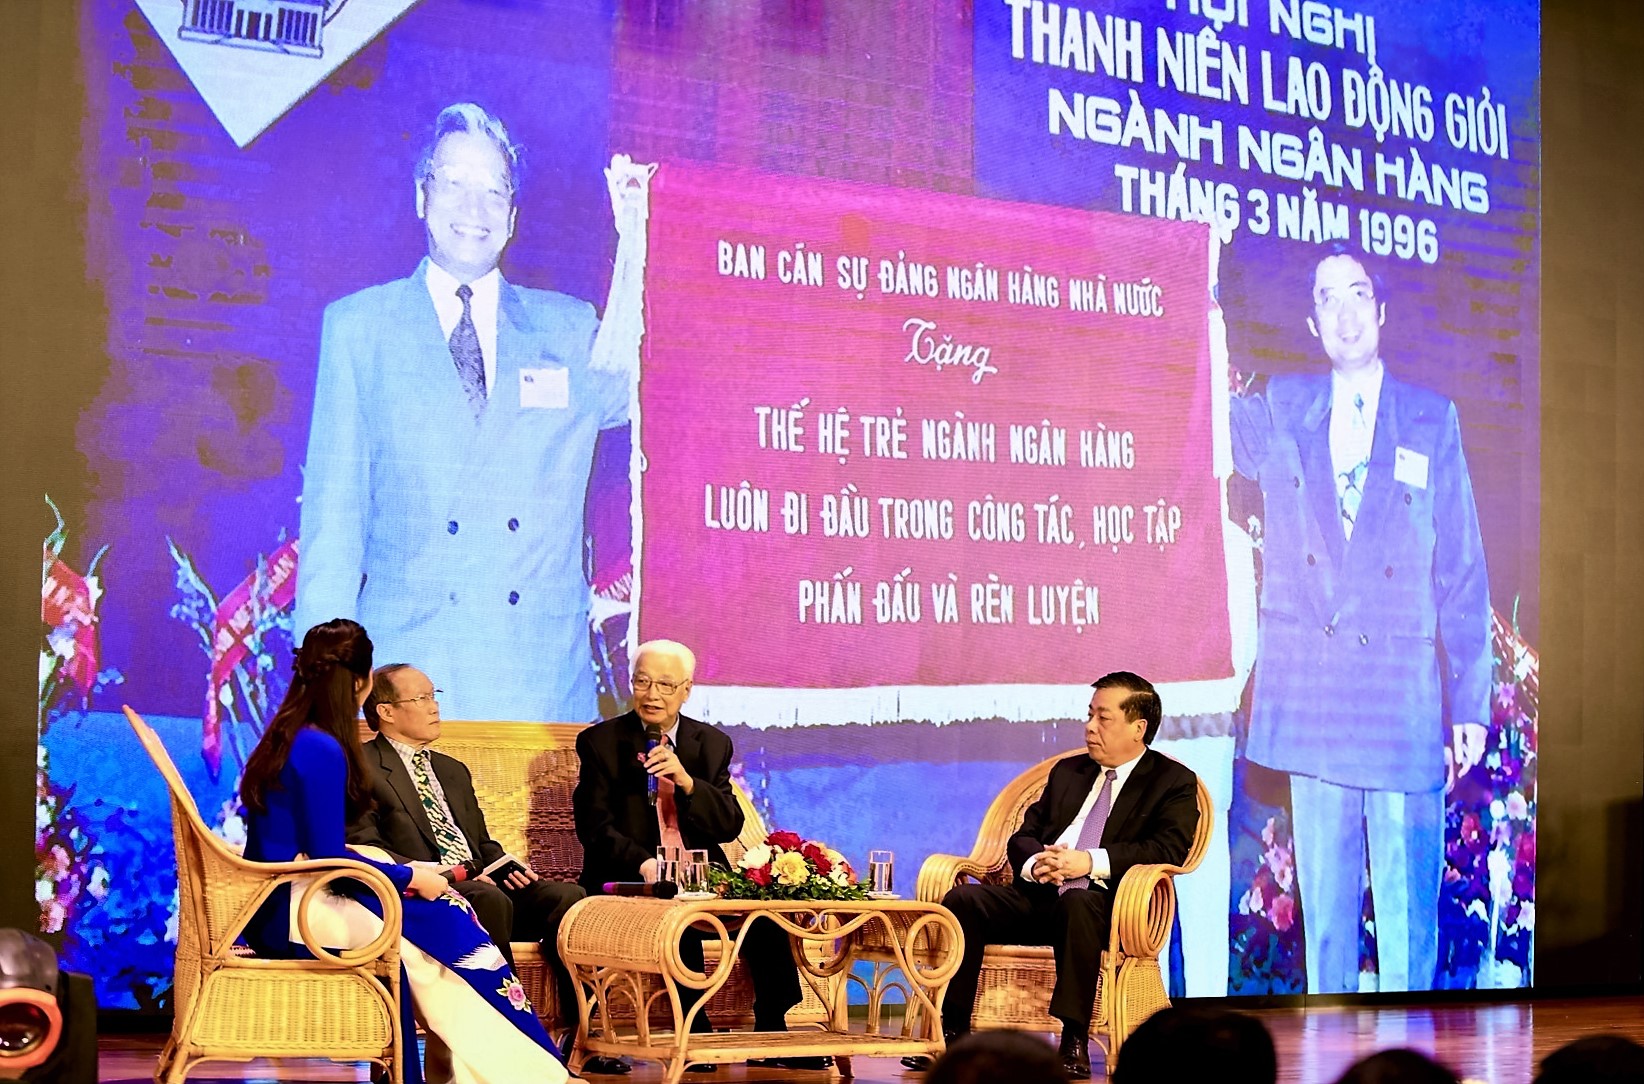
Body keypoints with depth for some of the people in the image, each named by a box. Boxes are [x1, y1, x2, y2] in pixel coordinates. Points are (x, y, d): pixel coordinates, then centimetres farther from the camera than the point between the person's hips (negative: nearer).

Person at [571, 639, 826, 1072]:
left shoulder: (713, 744, 12)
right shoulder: (600, 742, 3)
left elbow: (729, 825, 2)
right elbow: (594, 825, -6)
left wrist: (686, 781, -16)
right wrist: (644, 864, -23)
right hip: (632, 880, -3)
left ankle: (773, 1034, -13)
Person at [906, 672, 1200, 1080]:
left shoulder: (1174, 782, 6)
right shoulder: (1068, 771, 24)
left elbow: (1170, 848, -10)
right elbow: (1023, 835, 19)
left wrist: (1092, 861, -21)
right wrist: (1033, 863, -7)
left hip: (1105, 903, -5)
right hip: (1039, 896, 6)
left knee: (1078, 902, -40)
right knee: (963, 899, -20)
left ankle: (1075, 1044, -34)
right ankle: (953, 1035, -20)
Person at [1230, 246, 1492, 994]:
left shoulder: (1433, 420, 6)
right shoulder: (1282, 409, 13)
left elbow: (1462, 570, 5)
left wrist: (1471, 702, 2)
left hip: (1403, 700, -1)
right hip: (1311, 698, 2)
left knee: (1408, 905, -2)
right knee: (1322, 898, 7)